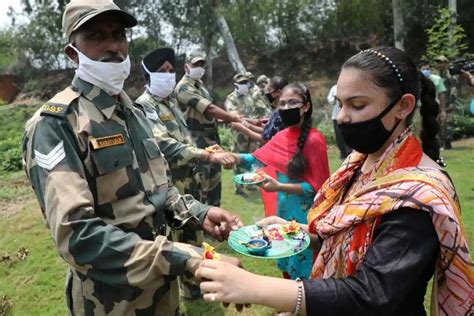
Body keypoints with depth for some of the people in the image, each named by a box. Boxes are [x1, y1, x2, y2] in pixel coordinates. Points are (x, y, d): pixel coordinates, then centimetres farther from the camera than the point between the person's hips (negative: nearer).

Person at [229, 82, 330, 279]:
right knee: (287, 267, 22)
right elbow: (257, 159, 9)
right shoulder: (282, 136, 2)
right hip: (283, 210, 7)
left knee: (303, 273, 9)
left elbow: (317, 187, -18)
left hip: (305, 215, -7)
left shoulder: (314, 139, -18)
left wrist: (279, 187, -26)